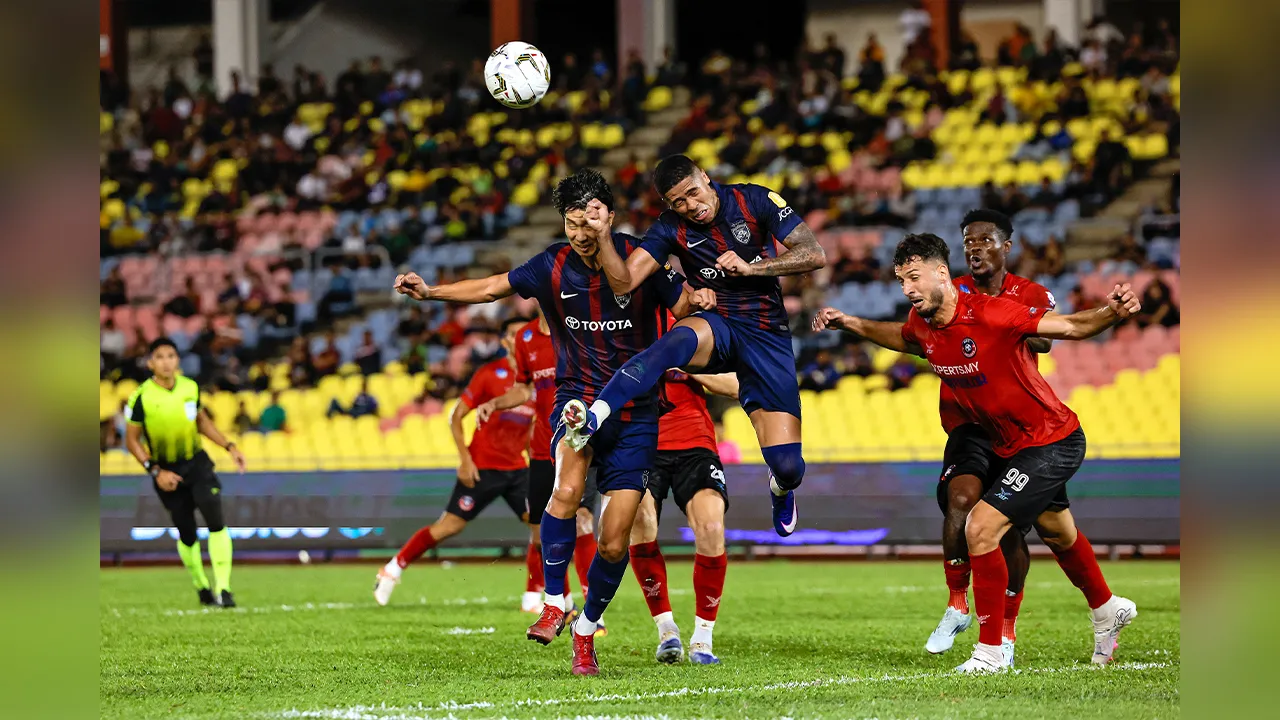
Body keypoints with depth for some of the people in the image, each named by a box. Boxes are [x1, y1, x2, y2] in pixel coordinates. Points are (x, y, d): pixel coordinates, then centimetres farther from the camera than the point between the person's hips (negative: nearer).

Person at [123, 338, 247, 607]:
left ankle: (223, 589, -13)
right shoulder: (142, 397, -15)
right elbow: (132, 439, -7)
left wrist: (229, 447, 5)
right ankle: (202, 588, 27)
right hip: (167, 471, -2)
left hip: (197, 461, 2)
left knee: (216, 521, -16)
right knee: (186, 533, 4)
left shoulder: (190, 388, -4)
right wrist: (156, 472, -16)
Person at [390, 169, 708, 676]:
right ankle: (554, 605, -18)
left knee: (614, 544, -3)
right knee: (567, 488, -31)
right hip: (577, 400, 0)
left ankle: (586, 629, 21)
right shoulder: (553, 266, -4)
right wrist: (431, 292, -4)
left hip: (634, 415, 0)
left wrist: (699, 301, -22)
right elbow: (492, 288, 6)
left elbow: (682, 306, 1)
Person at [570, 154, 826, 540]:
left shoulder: (756, 201, -7)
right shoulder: (671, 229, -4)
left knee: (788, 468, -11)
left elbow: (815, 255, -10)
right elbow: (623, 282, -14)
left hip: (768, 336, 0)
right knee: (680, 339, -41)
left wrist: (751, 268, -20)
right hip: (716, 327, 0)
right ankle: (592, 417, -54)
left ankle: (781, 488, 30)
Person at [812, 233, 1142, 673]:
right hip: (1009, 447, 9)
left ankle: (990, 652, -5)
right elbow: (904, 338, 20)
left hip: (1053, 443, -9)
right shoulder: (922, 325, -6)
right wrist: (851, 324, 13)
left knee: (980, 529, -18)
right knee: (1058, 534, 28)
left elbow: (1070, 327, -24)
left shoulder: (989, 314, -28)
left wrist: (1112, 314, -42)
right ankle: (1108, 610, 53)